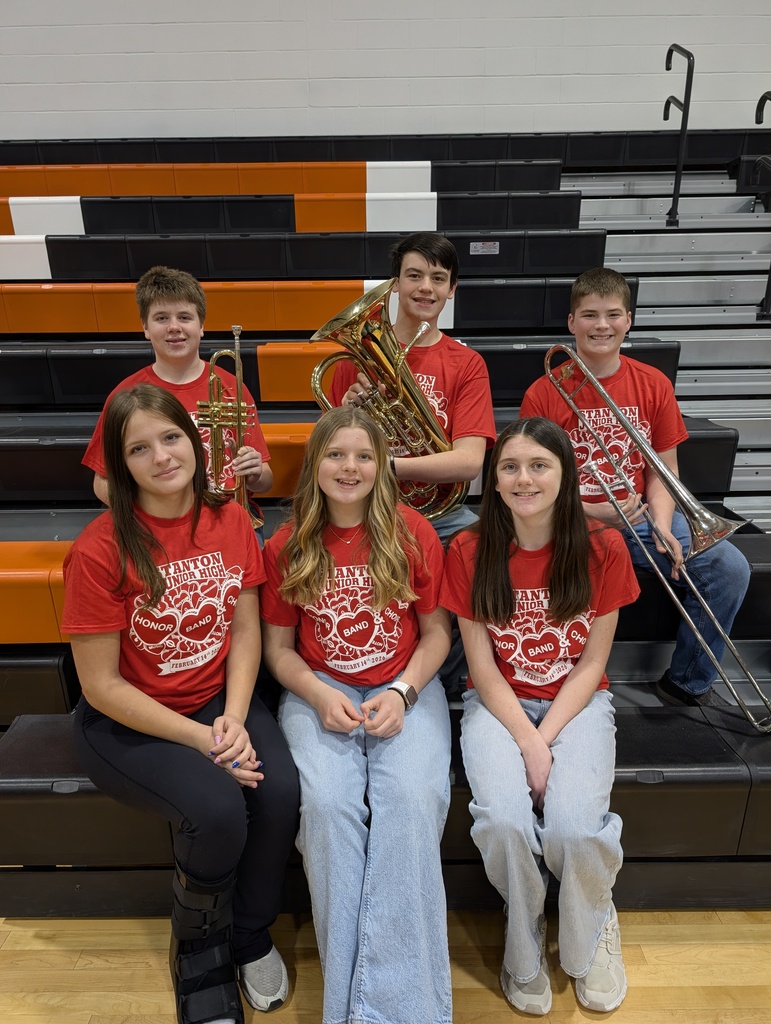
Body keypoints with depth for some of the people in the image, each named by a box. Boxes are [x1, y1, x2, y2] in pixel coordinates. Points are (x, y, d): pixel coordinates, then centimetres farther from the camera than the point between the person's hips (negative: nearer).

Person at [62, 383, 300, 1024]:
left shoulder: (231, 522, -4)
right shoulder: (100, 550, -17)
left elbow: (245, 630, 0)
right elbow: (101, 685, -13)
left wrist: (234, 721, -14)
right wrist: (200, 738, -18)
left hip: (221, 700, 4)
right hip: (129, 722, -3)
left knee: (282, 791, -21)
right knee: (217, 809, -27)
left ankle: (251, 935, 12)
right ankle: (198, 952, 9)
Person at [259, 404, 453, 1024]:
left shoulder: (412, 533, -1)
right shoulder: (288, 546, 2)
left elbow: (437, 631, 4)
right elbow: (278, 646, 6)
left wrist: (402, 692, -12)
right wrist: (319, 695, -12)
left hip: (405, 689, 0)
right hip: (320, 692, 1)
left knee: (412, 800, -27)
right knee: (328, 803, -26)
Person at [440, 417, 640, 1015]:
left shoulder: (603, 549, -9)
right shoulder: (470, 551, -9)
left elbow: (591, 663, -5)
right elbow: (483, 667, -7)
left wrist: (545, 738, -14)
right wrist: (526, 743, -17)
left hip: (576, 702, 0)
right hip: (499, 703, 0)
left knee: (575, 827, -23)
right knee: (505, 821, -25)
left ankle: (592, 932, 16)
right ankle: (525, 943, 11)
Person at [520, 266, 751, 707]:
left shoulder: (654, 384, 4)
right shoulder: (543, 393, -5)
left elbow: (662, 471, 7)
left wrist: (662, 524, -11)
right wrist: (593, 514, -19)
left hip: (638, 515, 4)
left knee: (730, 566, -15)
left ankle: (688, 682, 8)